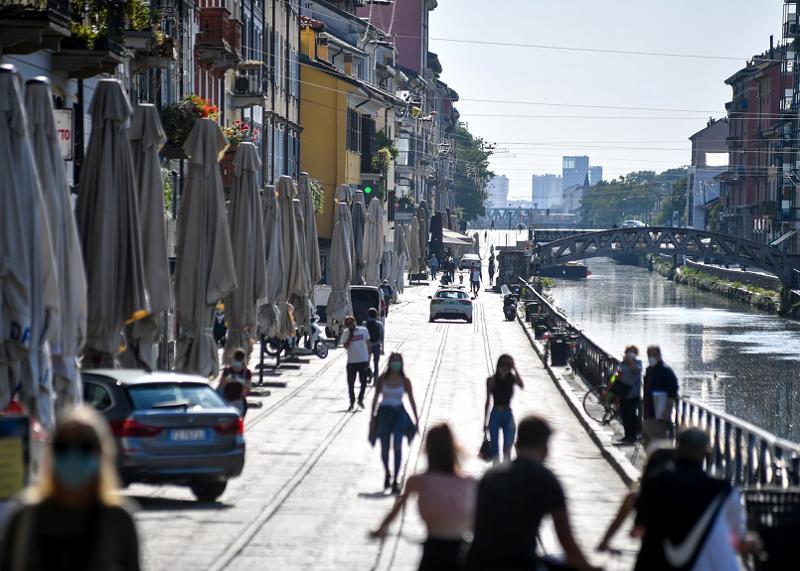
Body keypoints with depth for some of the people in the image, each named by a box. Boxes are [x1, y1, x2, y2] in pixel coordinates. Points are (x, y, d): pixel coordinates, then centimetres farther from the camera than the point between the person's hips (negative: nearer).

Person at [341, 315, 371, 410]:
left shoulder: (363, 330, 1)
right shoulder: (346, 333, -3)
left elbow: (368, 344, 8)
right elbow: (346, 346, -13)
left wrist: (369, 357, 8)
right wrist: (350, 336, -20)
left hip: (363, 361, 1)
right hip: (352, 362, -1)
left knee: (364, 382, 5)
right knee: (350, 383, 2)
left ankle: (360, 399, 25)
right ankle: (352, 402, 14)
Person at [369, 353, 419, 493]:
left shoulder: (405, 381, -2)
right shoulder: (383, 378, -1)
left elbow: (411, 400, 4)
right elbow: (376, 398, 4)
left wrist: (416, 419, 2)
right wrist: (372, 417, 1)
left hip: (399, 414, -1)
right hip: (384, 413, 1)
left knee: (397, 447, -14)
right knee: (384, 449, 8)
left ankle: (395, 481, -11)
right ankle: (387, 474, 36)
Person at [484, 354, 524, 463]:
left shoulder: (512, 379, -1)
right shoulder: (491, 380, -3)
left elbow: (521, 386, -24)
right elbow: (488, 402, 3)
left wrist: (514, 369, -25)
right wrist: (485, 422, 5)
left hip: (508, 415, 0)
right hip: (495, 415, 0)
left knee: (507, 449, -7)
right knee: (495, 449, 3)